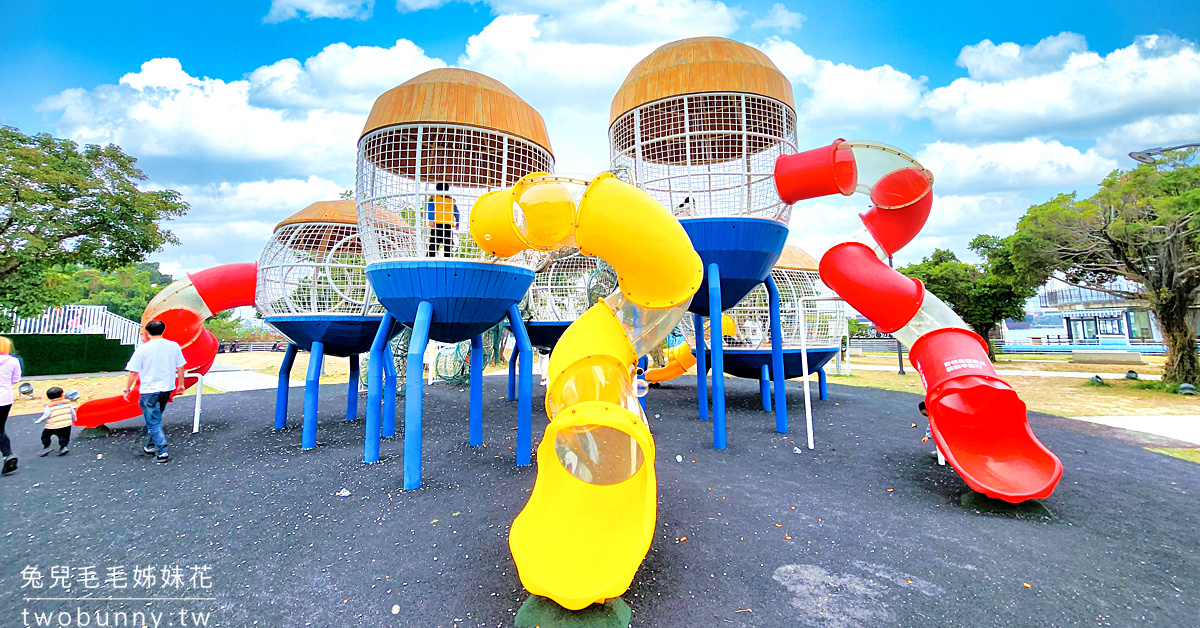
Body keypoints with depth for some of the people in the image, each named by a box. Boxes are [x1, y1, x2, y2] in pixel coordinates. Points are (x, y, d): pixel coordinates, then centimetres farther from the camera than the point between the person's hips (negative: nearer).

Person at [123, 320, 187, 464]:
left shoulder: (143, 348, -11)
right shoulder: (174, 346, 0)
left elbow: (133, 372, -8)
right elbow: (180, 368, 7)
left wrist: (127, 389, 5)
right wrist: (180, 384, 18)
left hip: (149, 391, -4)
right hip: (167, 389, 5)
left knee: (153, 422, 2)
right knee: (155, 419, 22)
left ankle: (162, 452, -2)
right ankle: (151, 447, 29)